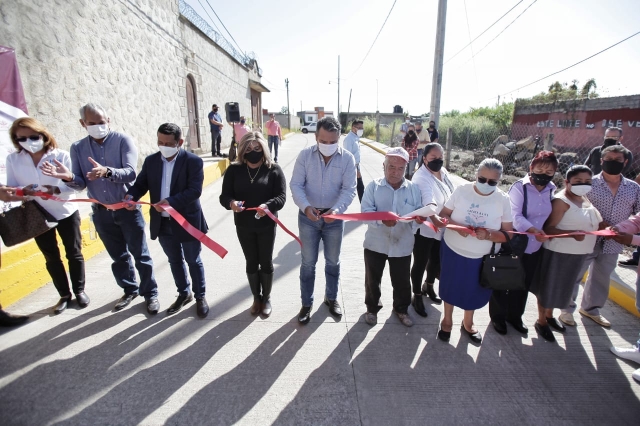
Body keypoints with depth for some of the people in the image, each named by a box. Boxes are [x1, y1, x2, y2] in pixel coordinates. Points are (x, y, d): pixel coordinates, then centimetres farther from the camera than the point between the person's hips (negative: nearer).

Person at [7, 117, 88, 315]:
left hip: (66, 213, -2)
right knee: (52, 258, 13)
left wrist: (56, 191, -34)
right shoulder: (13, 159, -4)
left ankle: (79, 290, 27)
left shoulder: (61, 155, -12)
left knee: (74, 253, 9)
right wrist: (24, 191, -25)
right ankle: (64, 295, 28)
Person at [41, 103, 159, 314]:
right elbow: (81, 184, 1)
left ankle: (150, 293, 20)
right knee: (118, 256, 17)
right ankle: (130, 290, 36)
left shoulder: (123, 140, -9)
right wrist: (69, 177, -21)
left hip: (127, 208, -4)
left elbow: (130, 173, -21)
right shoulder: (77, 148, 3)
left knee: (140, 255, 6)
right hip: (101, 212, 4)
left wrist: (107, 172, -40)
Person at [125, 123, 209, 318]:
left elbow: (194, 190, -21)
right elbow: (141, 183, 4)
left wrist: (171, 201, -33)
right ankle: (184, 293, 40)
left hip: (187, 221, -5)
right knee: (175, 261, 20)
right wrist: (131, 195, -18)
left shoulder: (193, 161, -13)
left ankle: (200, 296, 31)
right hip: (163, 223, 5)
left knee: (193, 261, 11)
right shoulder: (150, 161, 3)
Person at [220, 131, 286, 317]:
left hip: (266, 225, -2)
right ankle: (256, 298, 36)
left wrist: (268, 206, -34)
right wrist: (231, 203, -28)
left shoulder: (273, 169, -7)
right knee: (251, 263, 15)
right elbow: (224, 195, -4)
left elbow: (281, 196, -13)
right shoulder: (234, 170, -2)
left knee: (266, 262, 11)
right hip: (243, 226, 2)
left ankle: (267, 297, 33)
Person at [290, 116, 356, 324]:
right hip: (308, 217, 0)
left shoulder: (347, 158, -8)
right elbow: (296, 185, -9)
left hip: (334, 218, 1)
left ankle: (331, 298, 39)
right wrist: (305, 207, -28)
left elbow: (349, 189, -11)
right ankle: (306, 303, 28)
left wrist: (337, 209, -29)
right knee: (308, 262, 10)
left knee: (333, 261, 16)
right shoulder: (305, 155, -7)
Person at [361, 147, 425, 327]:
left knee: (402, 281, 17)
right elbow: (366, 211, -15)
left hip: (402, 245, 2)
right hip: (376, 243, -1)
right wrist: (382, 219, -33)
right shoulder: (373, 186, -5)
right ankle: (372, 308, 39)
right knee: (372, 279, 14)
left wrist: (420, 216, -24)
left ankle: (401, 309, 43)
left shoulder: (414, 189, 1)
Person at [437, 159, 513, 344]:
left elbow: (508, 234, -9)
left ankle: (468, 323, 47)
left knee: (474, 291, 19)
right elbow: (443, 214, -8)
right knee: (450, 287, 16)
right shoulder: (461, 190, -13)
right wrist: (456, 226, -27)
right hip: (453, 250, 0)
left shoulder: (503, 200, -12)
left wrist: (488, 235, -29)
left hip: (482, 257, 1)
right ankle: (447, 320, 43)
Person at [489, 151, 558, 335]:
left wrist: (545, 232, 0)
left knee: (523, 283, 19)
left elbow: (549, 216, 12)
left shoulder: (551, 190, 4)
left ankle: (514, 316, 39)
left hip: (534, 246, 6)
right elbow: (515, 216, -24)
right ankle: (497, 316, 28)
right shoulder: (520, 187, -15)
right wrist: (533, 230, -37)